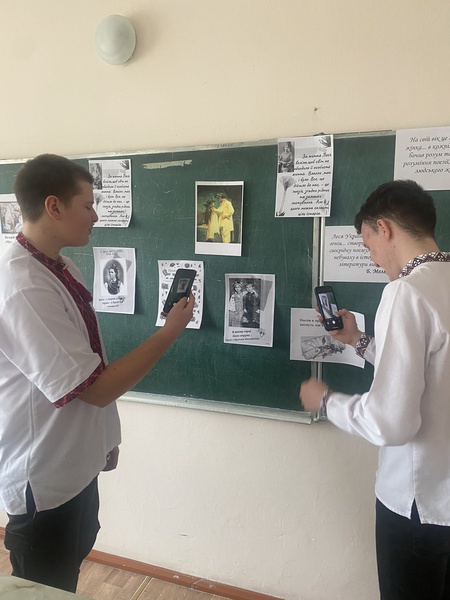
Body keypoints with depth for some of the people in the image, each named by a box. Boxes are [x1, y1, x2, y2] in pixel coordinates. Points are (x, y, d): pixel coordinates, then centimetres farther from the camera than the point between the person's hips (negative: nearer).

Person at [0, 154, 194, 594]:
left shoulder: (60, 269, 0)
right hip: (44, 478, -8)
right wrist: (170, 331, -20)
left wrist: (102, 439, 16)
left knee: (69, 571, 29)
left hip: (74, 464, 8)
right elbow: (96, 388, -28)